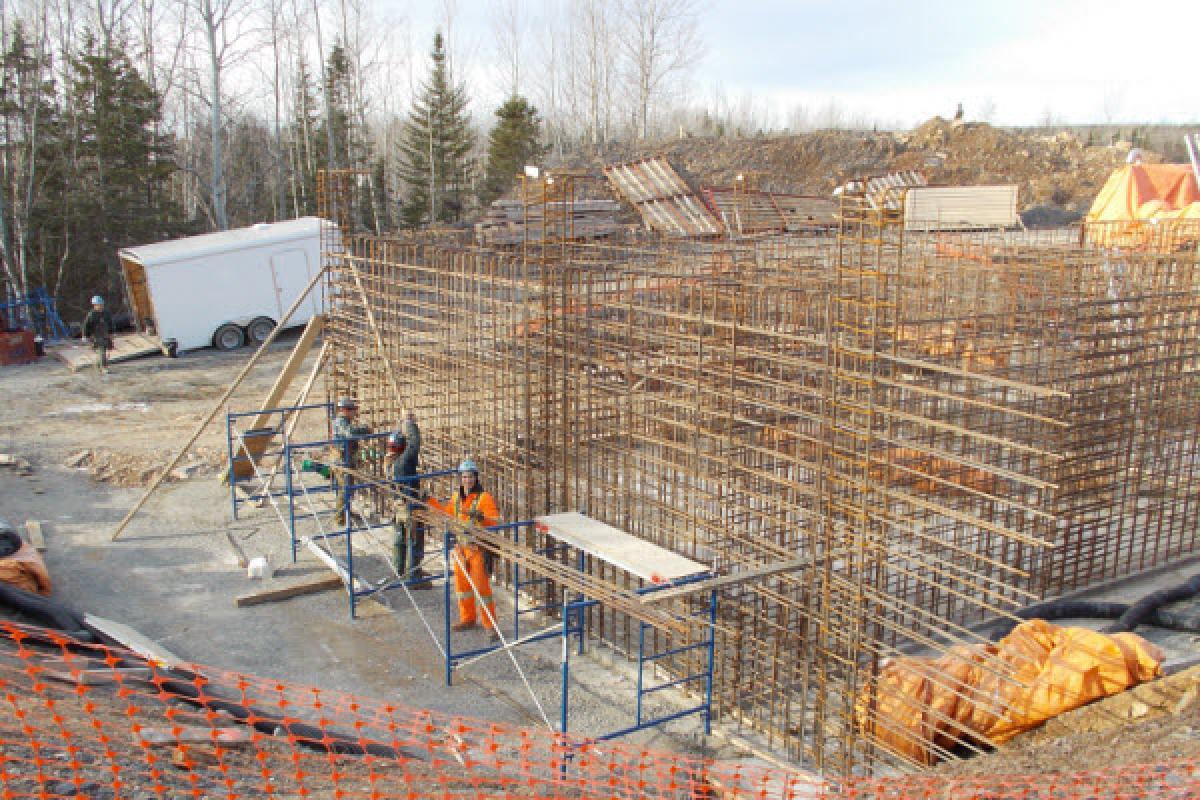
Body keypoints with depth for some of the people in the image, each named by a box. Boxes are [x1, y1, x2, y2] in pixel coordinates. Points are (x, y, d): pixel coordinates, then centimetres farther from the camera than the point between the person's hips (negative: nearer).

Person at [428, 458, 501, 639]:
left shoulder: (484, 498, -15)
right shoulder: (457, 497, 5)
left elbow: (496, 522, -21)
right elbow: (447, 511, 24)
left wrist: (482, 517, -38)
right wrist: (430, 500, 20)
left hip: (479, 549, -7)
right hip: (461, 547, 7)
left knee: (482, 587, -7)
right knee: (461, 584, 17)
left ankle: (492, 626, 2)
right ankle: (467, 618, 36)